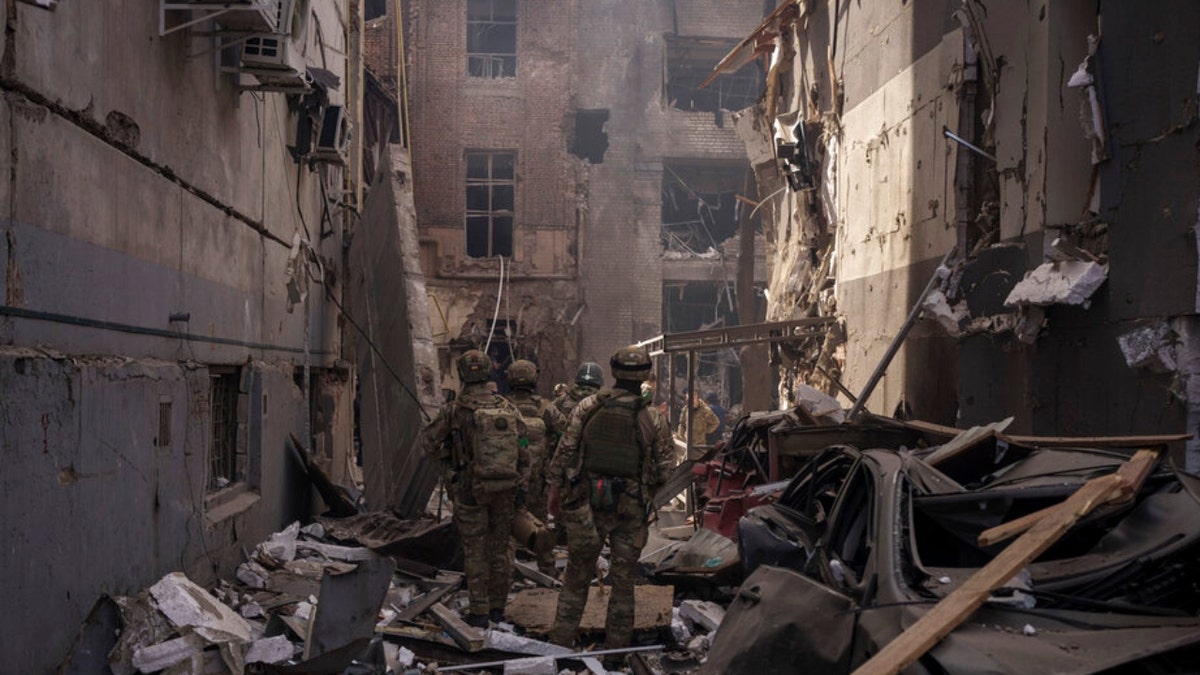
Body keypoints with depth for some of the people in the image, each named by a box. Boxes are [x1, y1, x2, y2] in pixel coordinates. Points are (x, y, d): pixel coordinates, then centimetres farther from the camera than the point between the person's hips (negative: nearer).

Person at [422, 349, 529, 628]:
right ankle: (498, 606, 22)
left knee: (475, 550, 5)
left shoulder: (454, 411, -10)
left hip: (471, 490, -3)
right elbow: (523, 450, 0)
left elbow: (429, 442, 2)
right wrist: (521, 487, 7)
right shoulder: (508, 408, 0)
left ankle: (479, 611, 7)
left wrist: (447, 456, 22)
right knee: (500, 545, 14)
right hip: (505, 489, 3)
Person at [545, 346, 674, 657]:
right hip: (631, 510, -1)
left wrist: (555, 489, 8)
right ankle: (616, 648, 17)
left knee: (577, 576, 13)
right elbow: (666, 469, -2)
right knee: (623, 582, 10)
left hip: (586, 503, 1)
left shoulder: (587, 407, -4)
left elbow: (565, 450, -1)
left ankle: (560, 643, 17)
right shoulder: (653, 418, -5)